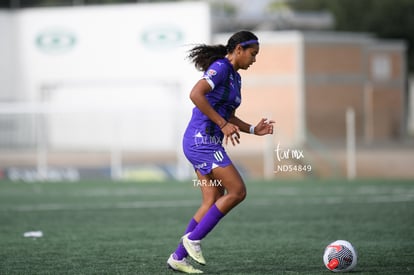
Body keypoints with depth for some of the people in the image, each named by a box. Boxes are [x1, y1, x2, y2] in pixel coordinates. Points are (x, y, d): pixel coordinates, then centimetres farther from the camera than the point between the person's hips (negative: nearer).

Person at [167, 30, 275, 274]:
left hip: (208, 144, 10)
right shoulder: (220, 68, -11)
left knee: (213, 203, 6)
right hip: (202, 140, -10)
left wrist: (254, 130, 9)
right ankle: (193, 238, -4)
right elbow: (196, 94, -24)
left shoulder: (235, 78, 19)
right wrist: (223, 124, -22)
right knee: (237, 192, -11)